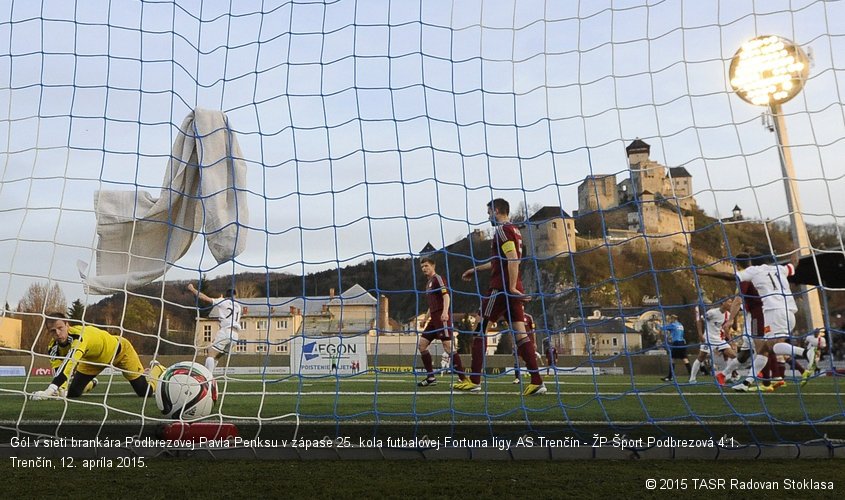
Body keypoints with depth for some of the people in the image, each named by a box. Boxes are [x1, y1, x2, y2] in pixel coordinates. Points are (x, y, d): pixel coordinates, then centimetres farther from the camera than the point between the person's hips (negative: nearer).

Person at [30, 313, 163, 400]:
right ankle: (92, 384, 34)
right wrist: (59, 390, -31)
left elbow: (70, 363, -58)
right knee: (72, 393, -1)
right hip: (94, 358, 6)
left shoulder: (78, 335, -44)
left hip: (120, 351, -6)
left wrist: (50, 390, -67)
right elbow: (58, 370, -13)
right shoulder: (55, 346, -20)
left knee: (146, 393, -5)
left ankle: (157, 369, 27)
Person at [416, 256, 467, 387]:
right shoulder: (428, 283, 23)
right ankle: (431, 377, 9)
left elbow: (446, 296, -17)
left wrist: (445, 312, -30)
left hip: (442, 317, -9)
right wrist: (426, 318, 25)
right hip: (434, 319, 9)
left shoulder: (438, 278, -3)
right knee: (422, 344, 4)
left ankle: (463, 379, -12)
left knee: (448, 346, -15)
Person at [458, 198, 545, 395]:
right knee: (520, 333, 3)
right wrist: (476, 269, 37)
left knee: (480, 329, -1)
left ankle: (474, 381, 1)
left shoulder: (502, 230, -8)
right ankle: (537, 381, -3)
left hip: (501, 288, -9)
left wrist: (511, 287, -23)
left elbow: (513, 260, -20)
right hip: (514, 289, 9)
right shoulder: (514, 231, 21)